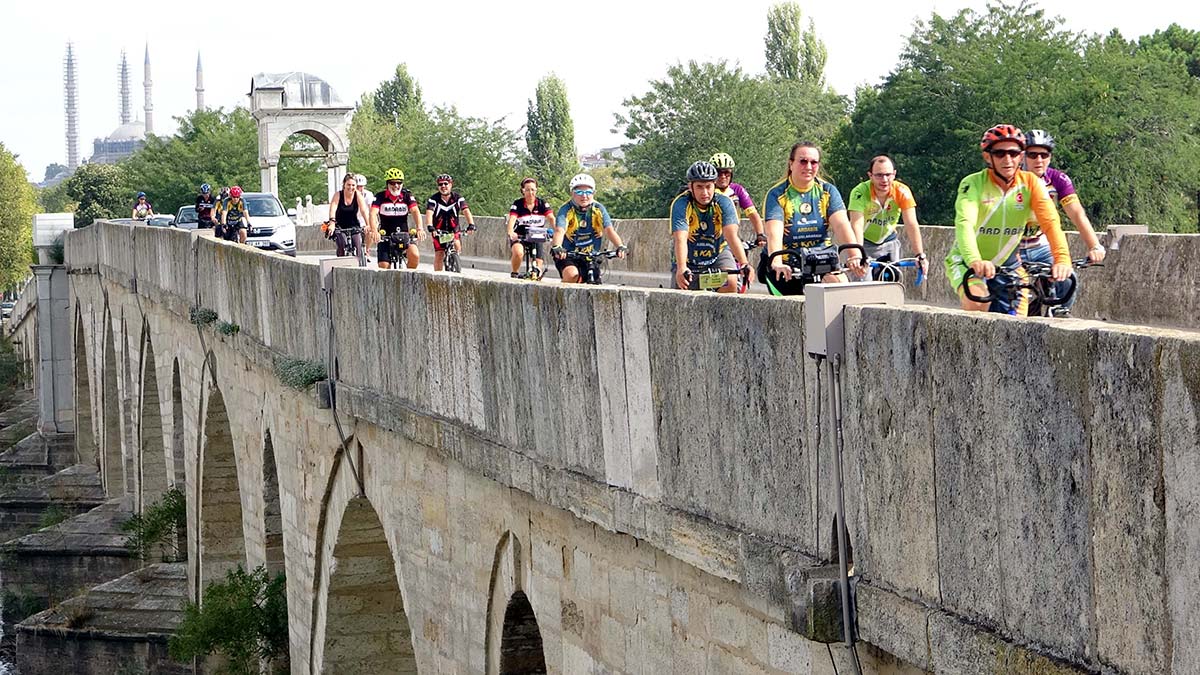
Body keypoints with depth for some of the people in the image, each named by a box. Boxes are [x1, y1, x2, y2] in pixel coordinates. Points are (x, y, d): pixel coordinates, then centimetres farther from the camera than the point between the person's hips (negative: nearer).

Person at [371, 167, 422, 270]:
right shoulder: (380, 197, -5)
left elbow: (416, 211, -16)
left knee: (415, 255, -25)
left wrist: (419, 229, -34)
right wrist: (374, 231, -37)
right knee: (384, 268, -11)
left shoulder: (407, 196, -2)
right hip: (386, 237, 0)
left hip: (404, 236, 0)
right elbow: (373, 214, -19)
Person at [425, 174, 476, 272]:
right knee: (439, 254, -10)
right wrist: (430, 227, -43)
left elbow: (466, 211, -19)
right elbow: (429, 213, -25)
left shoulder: (458, 198, -7)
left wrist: (471, 225, -37)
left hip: (454, 230, 1)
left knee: (457, 248, -23)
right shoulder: (433, 199, -11)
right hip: (438, 231, -1)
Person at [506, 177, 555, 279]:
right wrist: (510, 232, -44)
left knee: (539, 266, -7)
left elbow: (551, 218, -15)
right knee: (518, 253, -33)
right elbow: (512, 219, -23)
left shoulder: (542, 204, -4)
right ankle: (514, 274, -11)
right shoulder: (518, 204, -8)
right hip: (520, 236, -2)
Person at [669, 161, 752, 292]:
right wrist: (681, 269, -53)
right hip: (689, 260, 0)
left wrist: (744, 264, -45)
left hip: (718, 253, 0)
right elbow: (680, 239, -36)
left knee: (730, 283, -27)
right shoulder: (681, 204, -23)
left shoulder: (724, 203, -19)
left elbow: (732, 236, -29)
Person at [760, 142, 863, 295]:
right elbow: (774, 232, -23)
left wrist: (855, 256, -32)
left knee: (840, 286, -25)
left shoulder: (828, 191, 1)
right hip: (788, 262, -2)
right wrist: (776, 263, -42)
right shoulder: (777, 194, -7)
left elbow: (841, 225, -14)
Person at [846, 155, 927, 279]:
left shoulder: (902, 192, -21)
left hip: (888, 242, 3)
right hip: (865, 243, -3)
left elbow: (911, 225, -26)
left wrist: (921, 256, -37)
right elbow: (857, 225, -37)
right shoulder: (860, 192, -28)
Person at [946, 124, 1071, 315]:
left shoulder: (1031, 183, -12)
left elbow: (1050, 221, -25)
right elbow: (965, 223, -37)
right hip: (967, 262, -4)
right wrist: (975, 261, -56)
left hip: (1006, 264, 4)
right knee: (977, 302, -33)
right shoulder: (973, 184, -21)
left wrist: (1062, 259, -43)